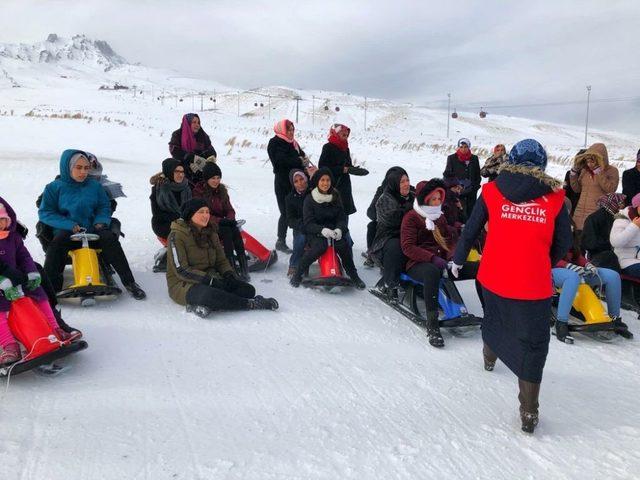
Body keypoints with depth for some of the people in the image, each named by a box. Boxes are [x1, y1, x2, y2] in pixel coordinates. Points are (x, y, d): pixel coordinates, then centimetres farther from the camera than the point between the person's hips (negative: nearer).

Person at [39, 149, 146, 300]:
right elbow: (45, 213, -1)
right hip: (66, 231, -1)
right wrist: (70, 225, -15)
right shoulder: (55, 187, 5)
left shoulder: (95, 186, 12)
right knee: (57, 243, -33)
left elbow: (104, 208, 15)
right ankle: (51, 287, -31)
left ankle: (129, 282, -21)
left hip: (92, 230, 2)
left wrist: (100, 222, -8)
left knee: (110, 239, -26)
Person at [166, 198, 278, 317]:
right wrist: (209, 280, -23)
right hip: (183, 284, -7)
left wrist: (229, 275, -8)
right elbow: (181, 271, -17)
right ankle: (250, 304, -21)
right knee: (210, 294, -41)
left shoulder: (211, 233, 11)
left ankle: (204, 306, -33)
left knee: (248, 289, -13)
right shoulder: (177, 235, -10)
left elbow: (221, 260, 14)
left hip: (210, 279, 8)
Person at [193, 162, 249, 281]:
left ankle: (243, 264, -36)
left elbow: (229, 209, 9)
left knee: (235, 230, -28)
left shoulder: (222, 190, 12)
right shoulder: (198, 191, -6)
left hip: (222, 223, 5)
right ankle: (232, 266, -39)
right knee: (226, 231, -33)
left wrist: (230, 219, -15)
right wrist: (219, 221, -27)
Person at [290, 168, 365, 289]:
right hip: (315, 233, -2)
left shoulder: (336, 197, 7)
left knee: (343, 245, -28)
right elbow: (308, 223, -9)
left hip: (333, 231, 3)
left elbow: (342, 218, 5)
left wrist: (339, 229, -18)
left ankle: (353, 276, -9)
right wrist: (322, 230, -28)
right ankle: (297, 274, -17)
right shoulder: (310, 199, -3)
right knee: (320, 246, -34)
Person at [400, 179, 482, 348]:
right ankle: (432, 326, -41)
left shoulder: (440, 217, 21)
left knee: (479, 267, -14)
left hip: (442, 262, 6)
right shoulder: (411, 217, 1)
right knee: (432, 272, -42)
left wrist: (450, 255, -3)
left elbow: (450, 239, 22)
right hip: (418, 264, -6)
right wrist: (433, 258, -22)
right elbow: (408, 247, -10)